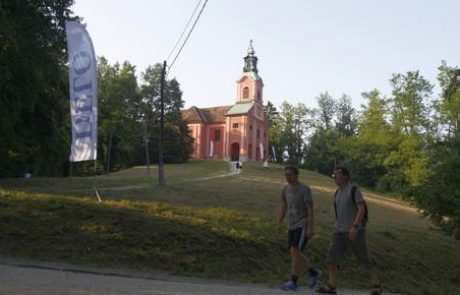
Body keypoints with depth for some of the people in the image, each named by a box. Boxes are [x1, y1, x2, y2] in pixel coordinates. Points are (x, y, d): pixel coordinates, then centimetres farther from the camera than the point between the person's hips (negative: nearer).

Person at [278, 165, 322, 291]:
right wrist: (280, 223, 6)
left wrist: (310, 227, -22)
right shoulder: (286, 189, 7)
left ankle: (293, 282, -8)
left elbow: (310, 209, -17)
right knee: (294, 254, 7)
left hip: (304, 226, -8)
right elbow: (283, 206, 14)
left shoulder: (305, 189, -14)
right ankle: (314, 273, 24)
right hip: (293, 226, 8)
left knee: (294, 252, -15)